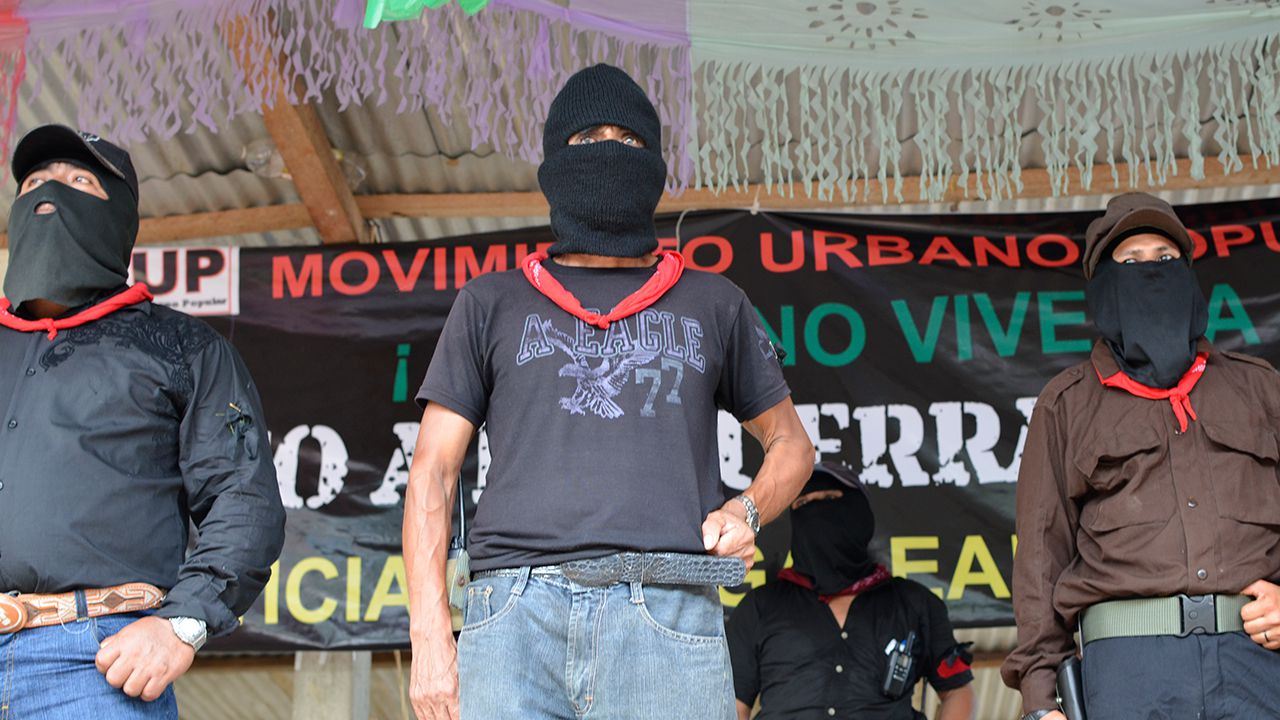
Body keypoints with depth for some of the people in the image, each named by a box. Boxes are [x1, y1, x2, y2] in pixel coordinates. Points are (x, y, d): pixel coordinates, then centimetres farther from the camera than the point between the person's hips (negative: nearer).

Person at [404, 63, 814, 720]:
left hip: (667, 614, 0)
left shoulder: (713, 303, 22)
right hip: (515, 609, 0)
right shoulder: (491, 303, 20)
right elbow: (434, 469, 14)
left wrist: (746, 511, 5)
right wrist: (429, 630, 1)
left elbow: (789, 442, 28)